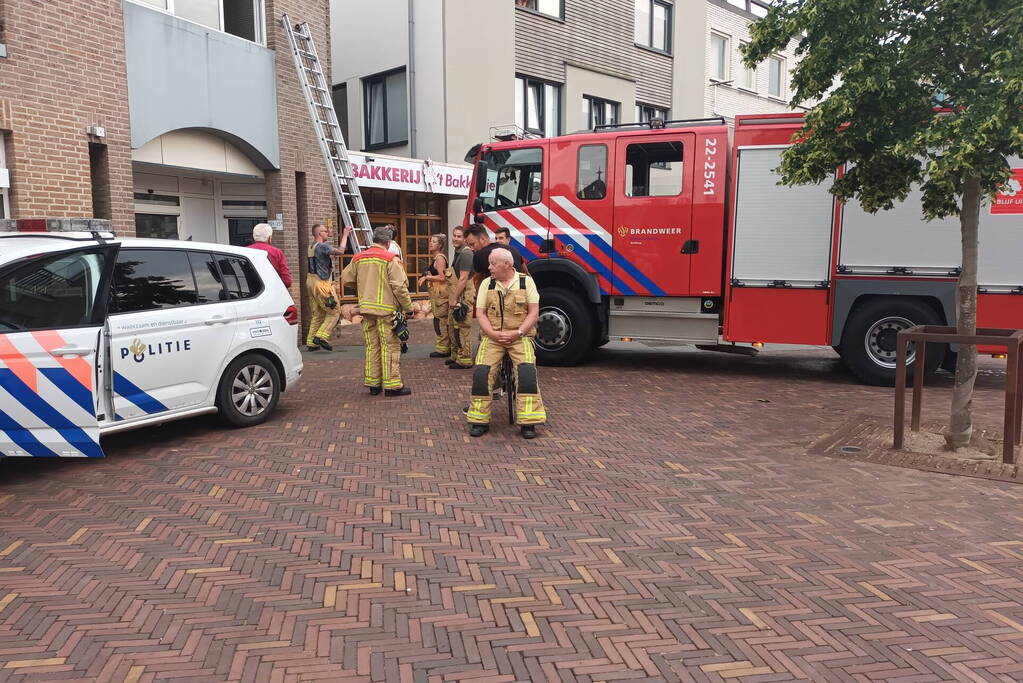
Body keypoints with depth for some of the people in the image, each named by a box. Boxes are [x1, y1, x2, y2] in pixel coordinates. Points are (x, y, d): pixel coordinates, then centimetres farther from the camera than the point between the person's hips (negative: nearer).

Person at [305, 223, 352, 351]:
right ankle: (321, 336, -9)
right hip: (322, 283, -10)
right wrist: (345, 235, -14)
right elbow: (340, 251, -26)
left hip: (311, 282, 10)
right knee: (334, 312, -1)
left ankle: (311, 342, 14)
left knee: (317, 314, 14)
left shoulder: (312, 247, 16)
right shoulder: (322, 246, -14)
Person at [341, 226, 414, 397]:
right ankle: (392, 385, 0)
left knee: (372, 346, 13)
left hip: (366, 309, 6)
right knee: (390, 346, 0)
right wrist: (408, 308, -5)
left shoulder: (358, 258, 9)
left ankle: (373, 383, 18)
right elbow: (400, 286, -13)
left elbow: (346, 279, 16)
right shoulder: (390, 259, -9)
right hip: (386, 309, -6)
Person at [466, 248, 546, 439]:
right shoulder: (487, 283, 11)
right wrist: (493, 333, -10)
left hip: (520, 336, -1)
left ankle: (528, 421, -19)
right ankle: (480, 421, -11)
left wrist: (518, 333, -12)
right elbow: (480, 313, 7)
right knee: (482, 371, -22)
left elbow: (533, 312, 1)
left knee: (527, 371, -26)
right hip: (492, 336, 2)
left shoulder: (526, 281, 5)